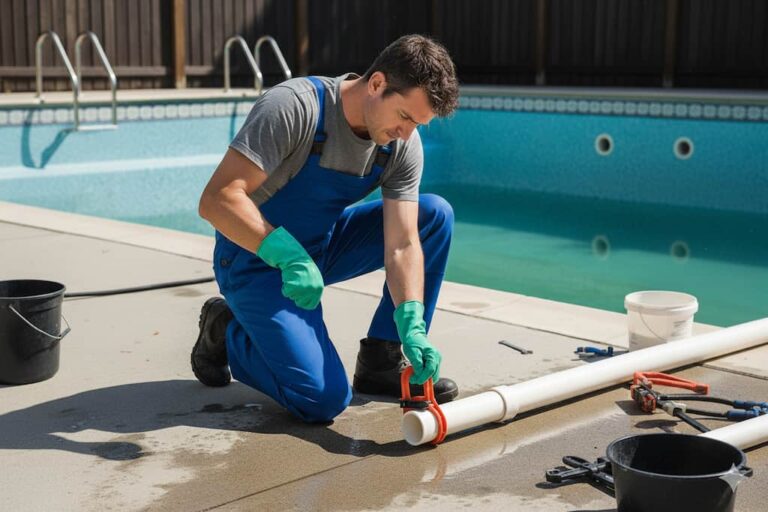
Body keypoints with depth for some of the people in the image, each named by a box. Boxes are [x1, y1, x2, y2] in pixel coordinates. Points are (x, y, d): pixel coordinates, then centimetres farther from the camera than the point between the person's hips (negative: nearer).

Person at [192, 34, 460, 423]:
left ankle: (381, 361, 1)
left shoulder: (404, 146, -10)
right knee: (323, 399, -20)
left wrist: (412, 327, -30)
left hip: (323, 249, 6)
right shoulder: (294, 107, -28)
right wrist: (288, 255, -42)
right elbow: (217, 200, -31)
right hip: (256, 259, -6)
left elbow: (402, 245, -15)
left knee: (435, 215, -9)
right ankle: (225, 331, 8)